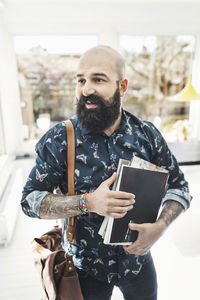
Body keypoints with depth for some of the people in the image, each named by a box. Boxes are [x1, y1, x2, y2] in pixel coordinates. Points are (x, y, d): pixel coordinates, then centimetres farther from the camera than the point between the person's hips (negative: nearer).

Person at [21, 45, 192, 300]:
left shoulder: (147, 134, -10)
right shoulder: (60, 139, -16)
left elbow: (179, 188, -1)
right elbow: (30, 200, -13)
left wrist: (160, 227, -19)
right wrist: (88, 202, -27)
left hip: (137, 258, 3)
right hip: (85, 267, -2)